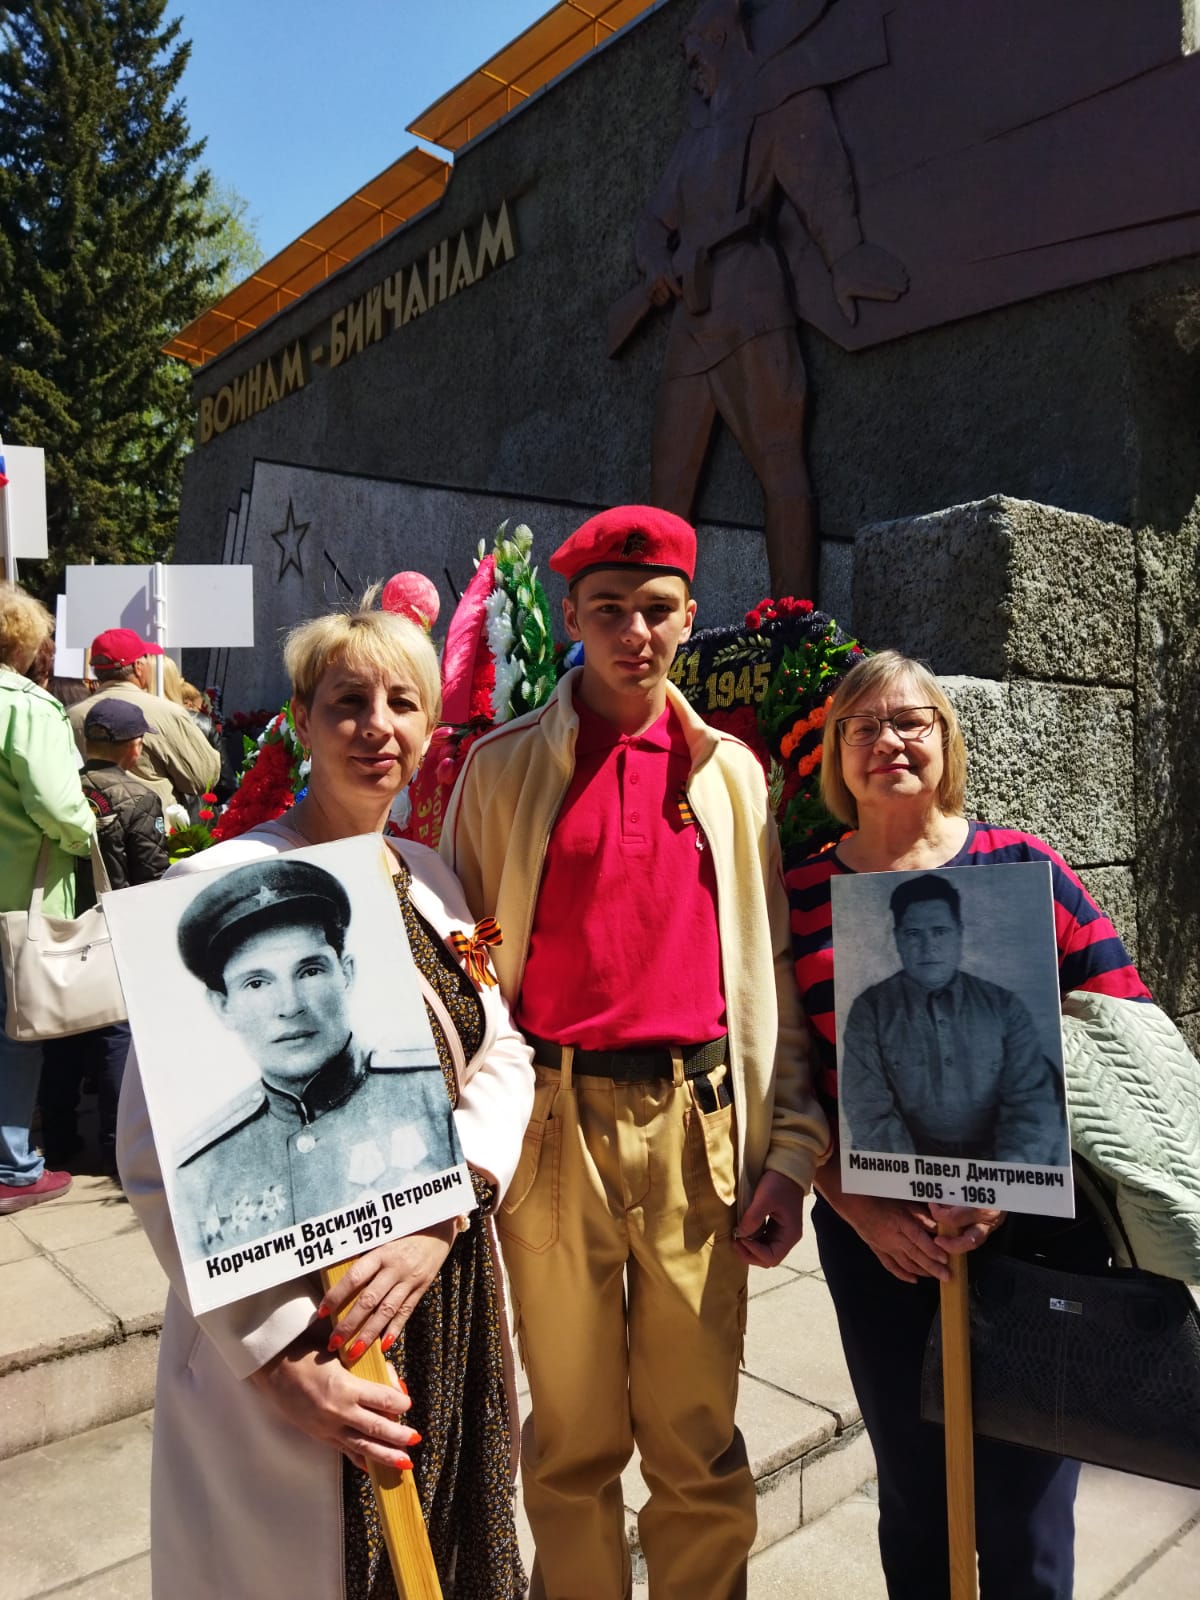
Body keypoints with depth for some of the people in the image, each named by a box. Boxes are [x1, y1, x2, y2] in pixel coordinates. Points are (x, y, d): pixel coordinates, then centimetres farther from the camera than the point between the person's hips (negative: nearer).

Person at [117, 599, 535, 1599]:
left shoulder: (433, 882, 4)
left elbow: (503, 1057, 2)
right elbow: (160, 1157, -17)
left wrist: (443, 1213, -15)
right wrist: (281, 1356, -19)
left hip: (446, 1300, 6)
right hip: (300, 1338, -6)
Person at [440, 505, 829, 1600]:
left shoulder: (730, 770, 9)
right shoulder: (505, 767, 4)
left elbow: (773, 970, 8)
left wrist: (791, 1149, 3)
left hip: (699, 1120, 1)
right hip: (555, 1119, -1)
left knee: (699, 1441, 9)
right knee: (575, 1436, 11)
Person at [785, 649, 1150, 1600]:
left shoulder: (1024, 866, -3)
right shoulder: (800, 896, -1)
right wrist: (865, 1215, -9)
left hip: (1034, 1230, 0)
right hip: (878, 1243, 1)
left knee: (1027, 1495, 13)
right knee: (914, 1492, 17)